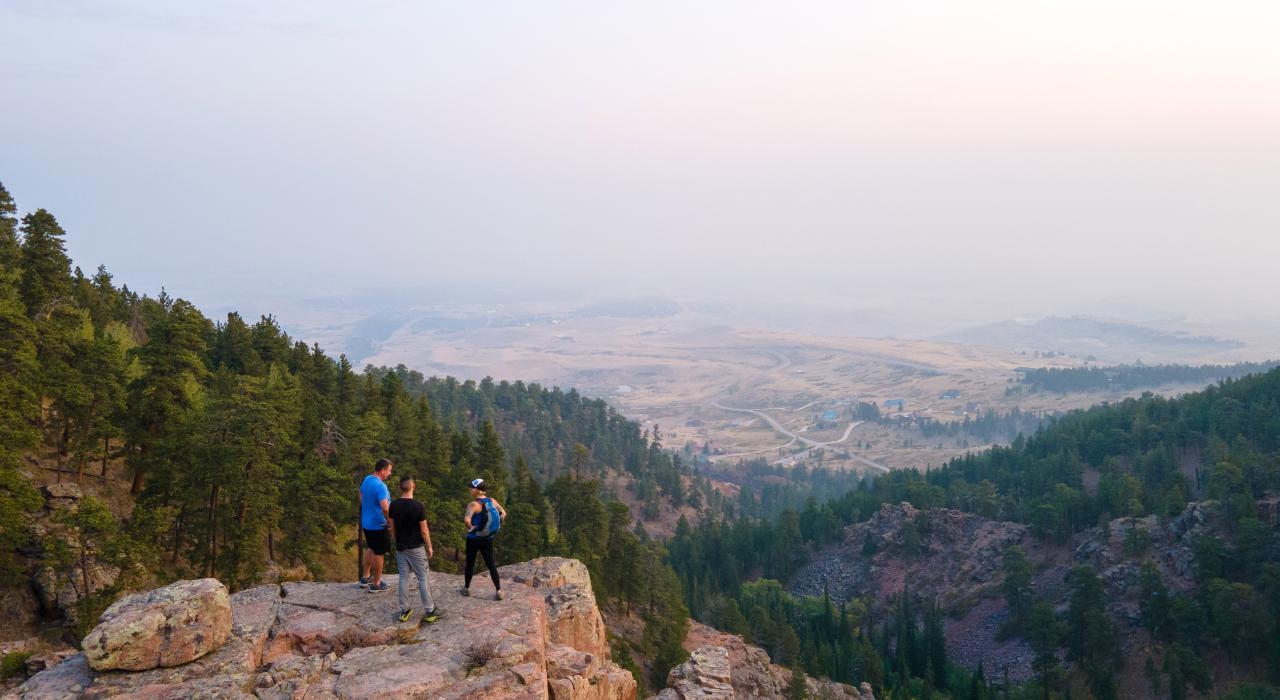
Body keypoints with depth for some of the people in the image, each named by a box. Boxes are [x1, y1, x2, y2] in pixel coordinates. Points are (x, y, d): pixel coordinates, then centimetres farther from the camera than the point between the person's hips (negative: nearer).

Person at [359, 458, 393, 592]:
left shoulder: (366, 479, 1)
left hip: (366, 522, 9)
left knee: (371, 548, 25)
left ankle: (366, 577, 36)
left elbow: (361, 497, 17)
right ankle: (376, 584, 16)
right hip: (378, 525, -9)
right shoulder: (380, 486, -27)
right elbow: (385, 508, -35)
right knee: (379, 553, 6)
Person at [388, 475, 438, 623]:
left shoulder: (394, 505, -5)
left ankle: (404, 611, 16)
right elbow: (424, 530, -13)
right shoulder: (418, 506, -18)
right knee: (422, 579, 4)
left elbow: (392, 528, 5)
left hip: (401, 548, 4)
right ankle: (429, 611, 9)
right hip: (416, 548, -4)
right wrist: (429, 547, 0)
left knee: (403, 578, 12)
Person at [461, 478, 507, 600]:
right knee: (491, 564, 12)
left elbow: (466, 519, -36)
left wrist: (470, 527, -17)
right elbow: (503, 514, 5)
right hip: (488, 538, 5)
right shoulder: (492, 501, -2)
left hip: (474, 539, -5)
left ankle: (466, 589, 30)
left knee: (470, 564, 14)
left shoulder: (473, 504, -20)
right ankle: (499, 591, 9)